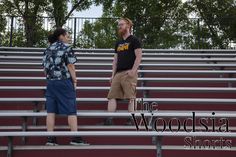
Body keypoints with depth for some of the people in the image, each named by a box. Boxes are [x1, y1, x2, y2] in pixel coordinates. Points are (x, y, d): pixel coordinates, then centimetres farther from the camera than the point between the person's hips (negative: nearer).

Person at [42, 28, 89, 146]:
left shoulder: (48, 49, 13)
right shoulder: (66, 48, -5)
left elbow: (45, 67, 12)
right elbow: (70, 66, -10)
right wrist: (74, 80, -3)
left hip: (51, 82, 6)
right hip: (65, 82, -6)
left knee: (51, 111, 4)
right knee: (71, 110, -1)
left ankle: (50, 138, 5)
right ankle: (75, 138, -1)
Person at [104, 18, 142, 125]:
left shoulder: (134, 40, 2)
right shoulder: (118, 43, 23)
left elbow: (139, 57, -7)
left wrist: (133, 70, -17)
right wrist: (113, 74, 15)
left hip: (129, 73, -7)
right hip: (118, 73, 7)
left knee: (131, 97, -8)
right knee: (112, 96, -2)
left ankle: (131, 120, -6)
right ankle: (109, 120, -3)